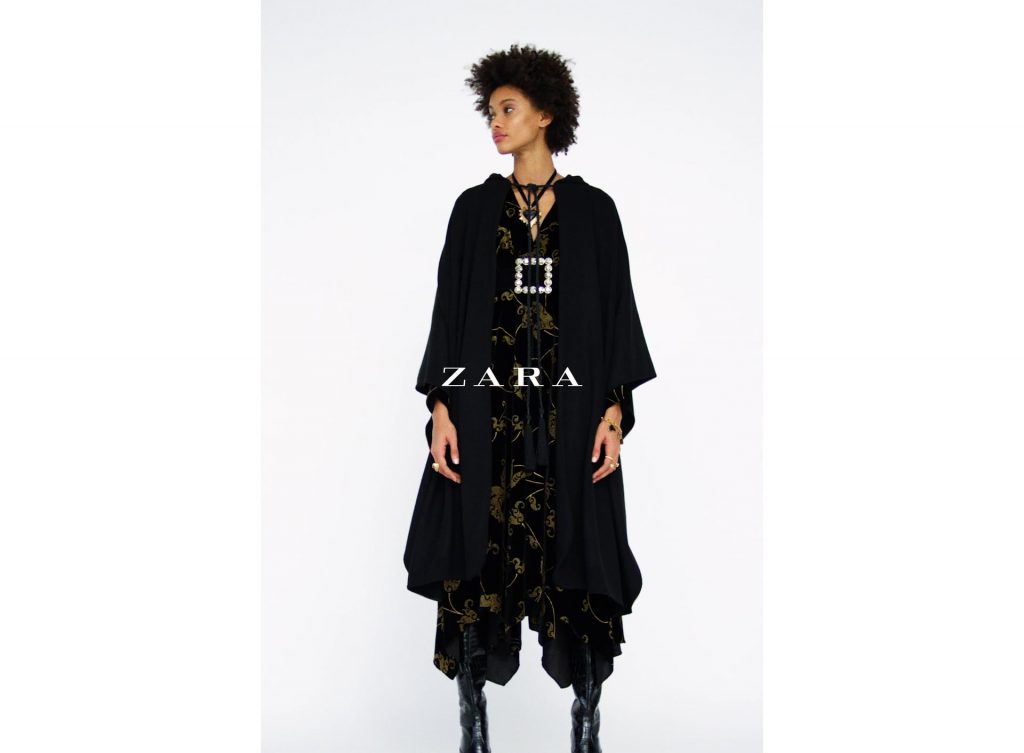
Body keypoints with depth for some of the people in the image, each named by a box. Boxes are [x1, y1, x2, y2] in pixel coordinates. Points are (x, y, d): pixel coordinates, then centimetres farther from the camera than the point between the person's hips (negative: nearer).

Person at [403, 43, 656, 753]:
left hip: (571, 415, -1)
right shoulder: (475, 208, 9)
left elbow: (617, 312, 3)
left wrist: (615, 411, -6)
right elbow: (449, 311, 6)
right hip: (485, 409, 1)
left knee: (577, 568, 0)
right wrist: (441, 407, -4)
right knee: (477, 565, 1)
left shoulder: (592, 209, 6)